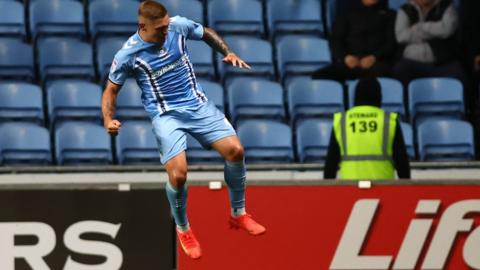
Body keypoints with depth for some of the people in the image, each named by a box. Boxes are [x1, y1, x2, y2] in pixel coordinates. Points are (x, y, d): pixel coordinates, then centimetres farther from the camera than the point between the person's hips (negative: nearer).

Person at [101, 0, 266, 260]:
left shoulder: (178, 25, -6)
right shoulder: (128, 54, -13)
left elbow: (206, 33, 16)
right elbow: (111, 89, 0)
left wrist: (228, 53, 2)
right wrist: (108, 119, -16)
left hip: (198, 104, 4)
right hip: (166, 115, -4)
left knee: (235, 150, -12)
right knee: (178, 173, -23)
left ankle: (238, 214, 12)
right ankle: (183, 229, 7)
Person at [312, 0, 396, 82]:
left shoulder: (390, 15, 22)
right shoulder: (348, 15, 26)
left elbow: (391, 43, 8)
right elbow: (335, 40, 15)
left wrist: (374, 57, -13)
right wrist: (345, 57, -8)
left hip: (376, 63, -2)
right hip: (351, 63, 2)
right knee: (318, 76, -27)